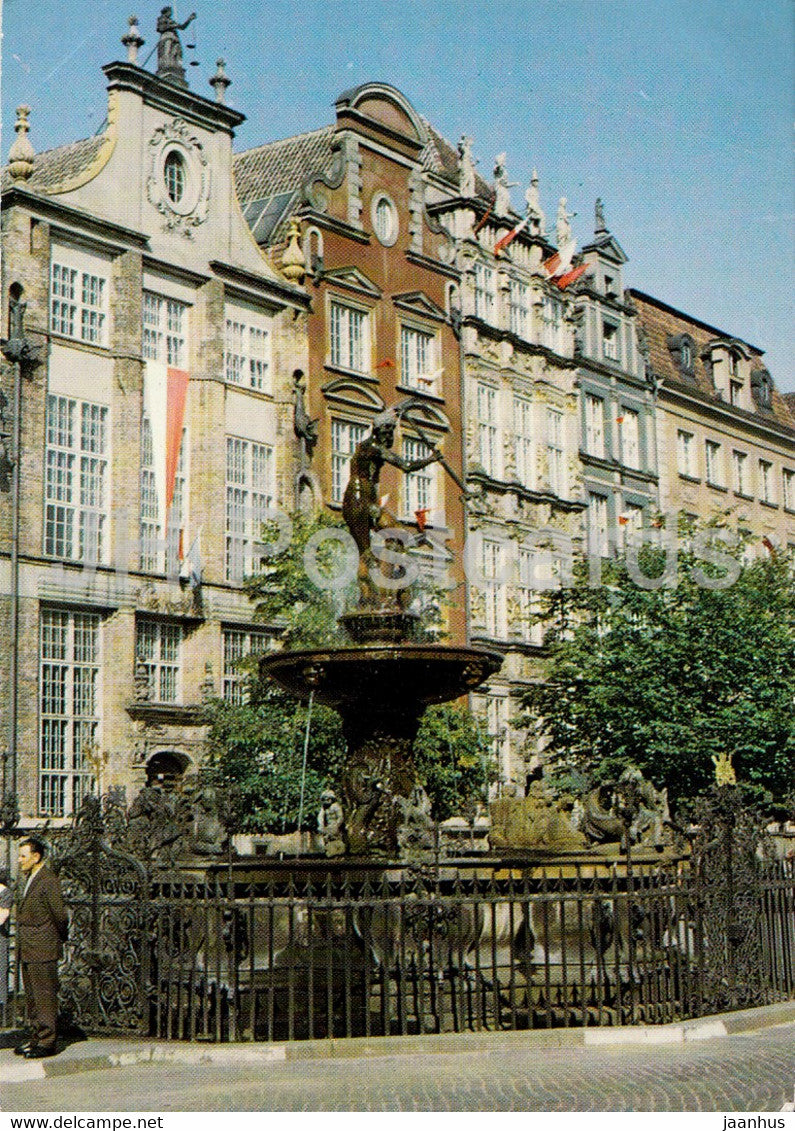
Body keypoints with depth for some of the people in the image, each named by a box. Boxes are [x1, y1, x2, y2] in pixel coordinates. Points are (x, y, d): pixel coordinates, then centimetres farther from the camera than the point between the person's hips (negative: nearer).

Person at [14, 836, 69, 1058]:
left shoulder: (49, 881, -15)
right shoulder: (28, 879, 15)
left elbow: (60, 915, -13)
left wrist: (61, 939, 0)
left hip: (42, 949, -9)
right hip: (27, 950, 9)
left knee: (45, 996, -5)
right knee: (31, 997, 14)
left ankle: (47, 1042, -1)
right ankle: (36, 1038, 22)